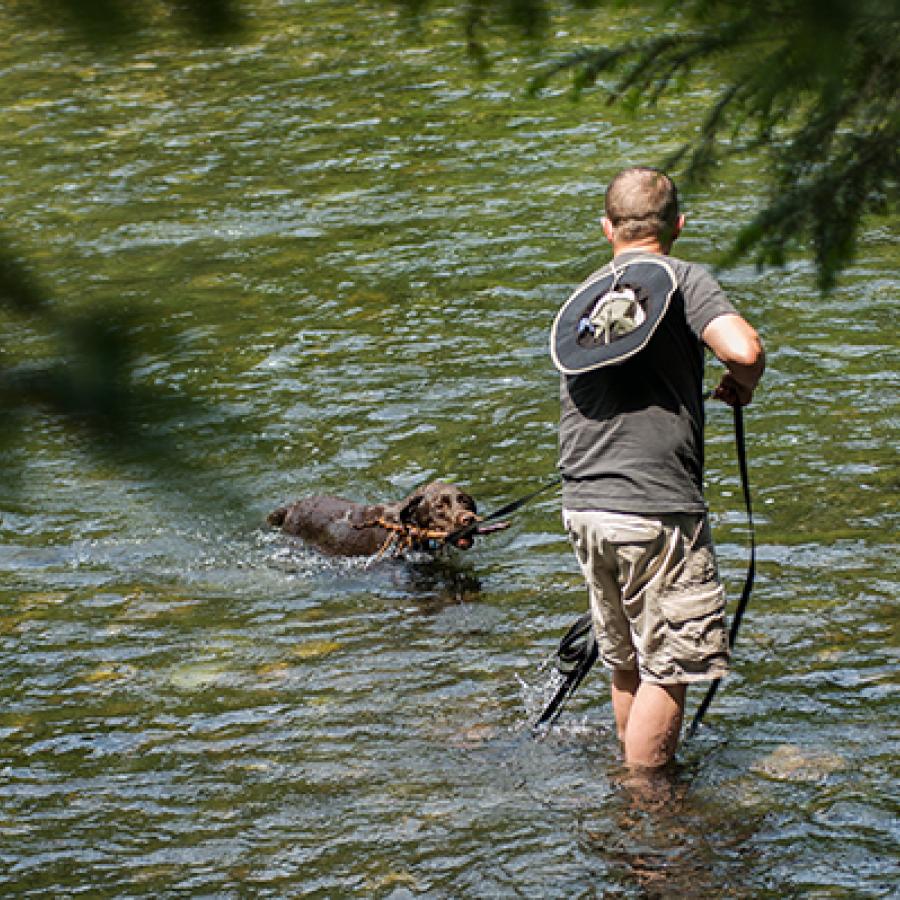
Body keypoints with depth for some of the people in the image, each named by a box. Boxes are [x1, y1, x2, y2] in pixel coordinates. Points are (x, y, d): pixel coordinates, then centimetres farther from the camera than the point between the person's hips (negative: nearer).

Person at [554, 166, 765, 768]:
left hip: (583, 508, 7)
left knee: (627, 663, 19)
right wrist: (742, 387, 0)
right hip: (656, 511, -7)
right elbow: (744, 350, -23)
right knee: (668, 668, 1)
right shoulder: (683, 279, -6)